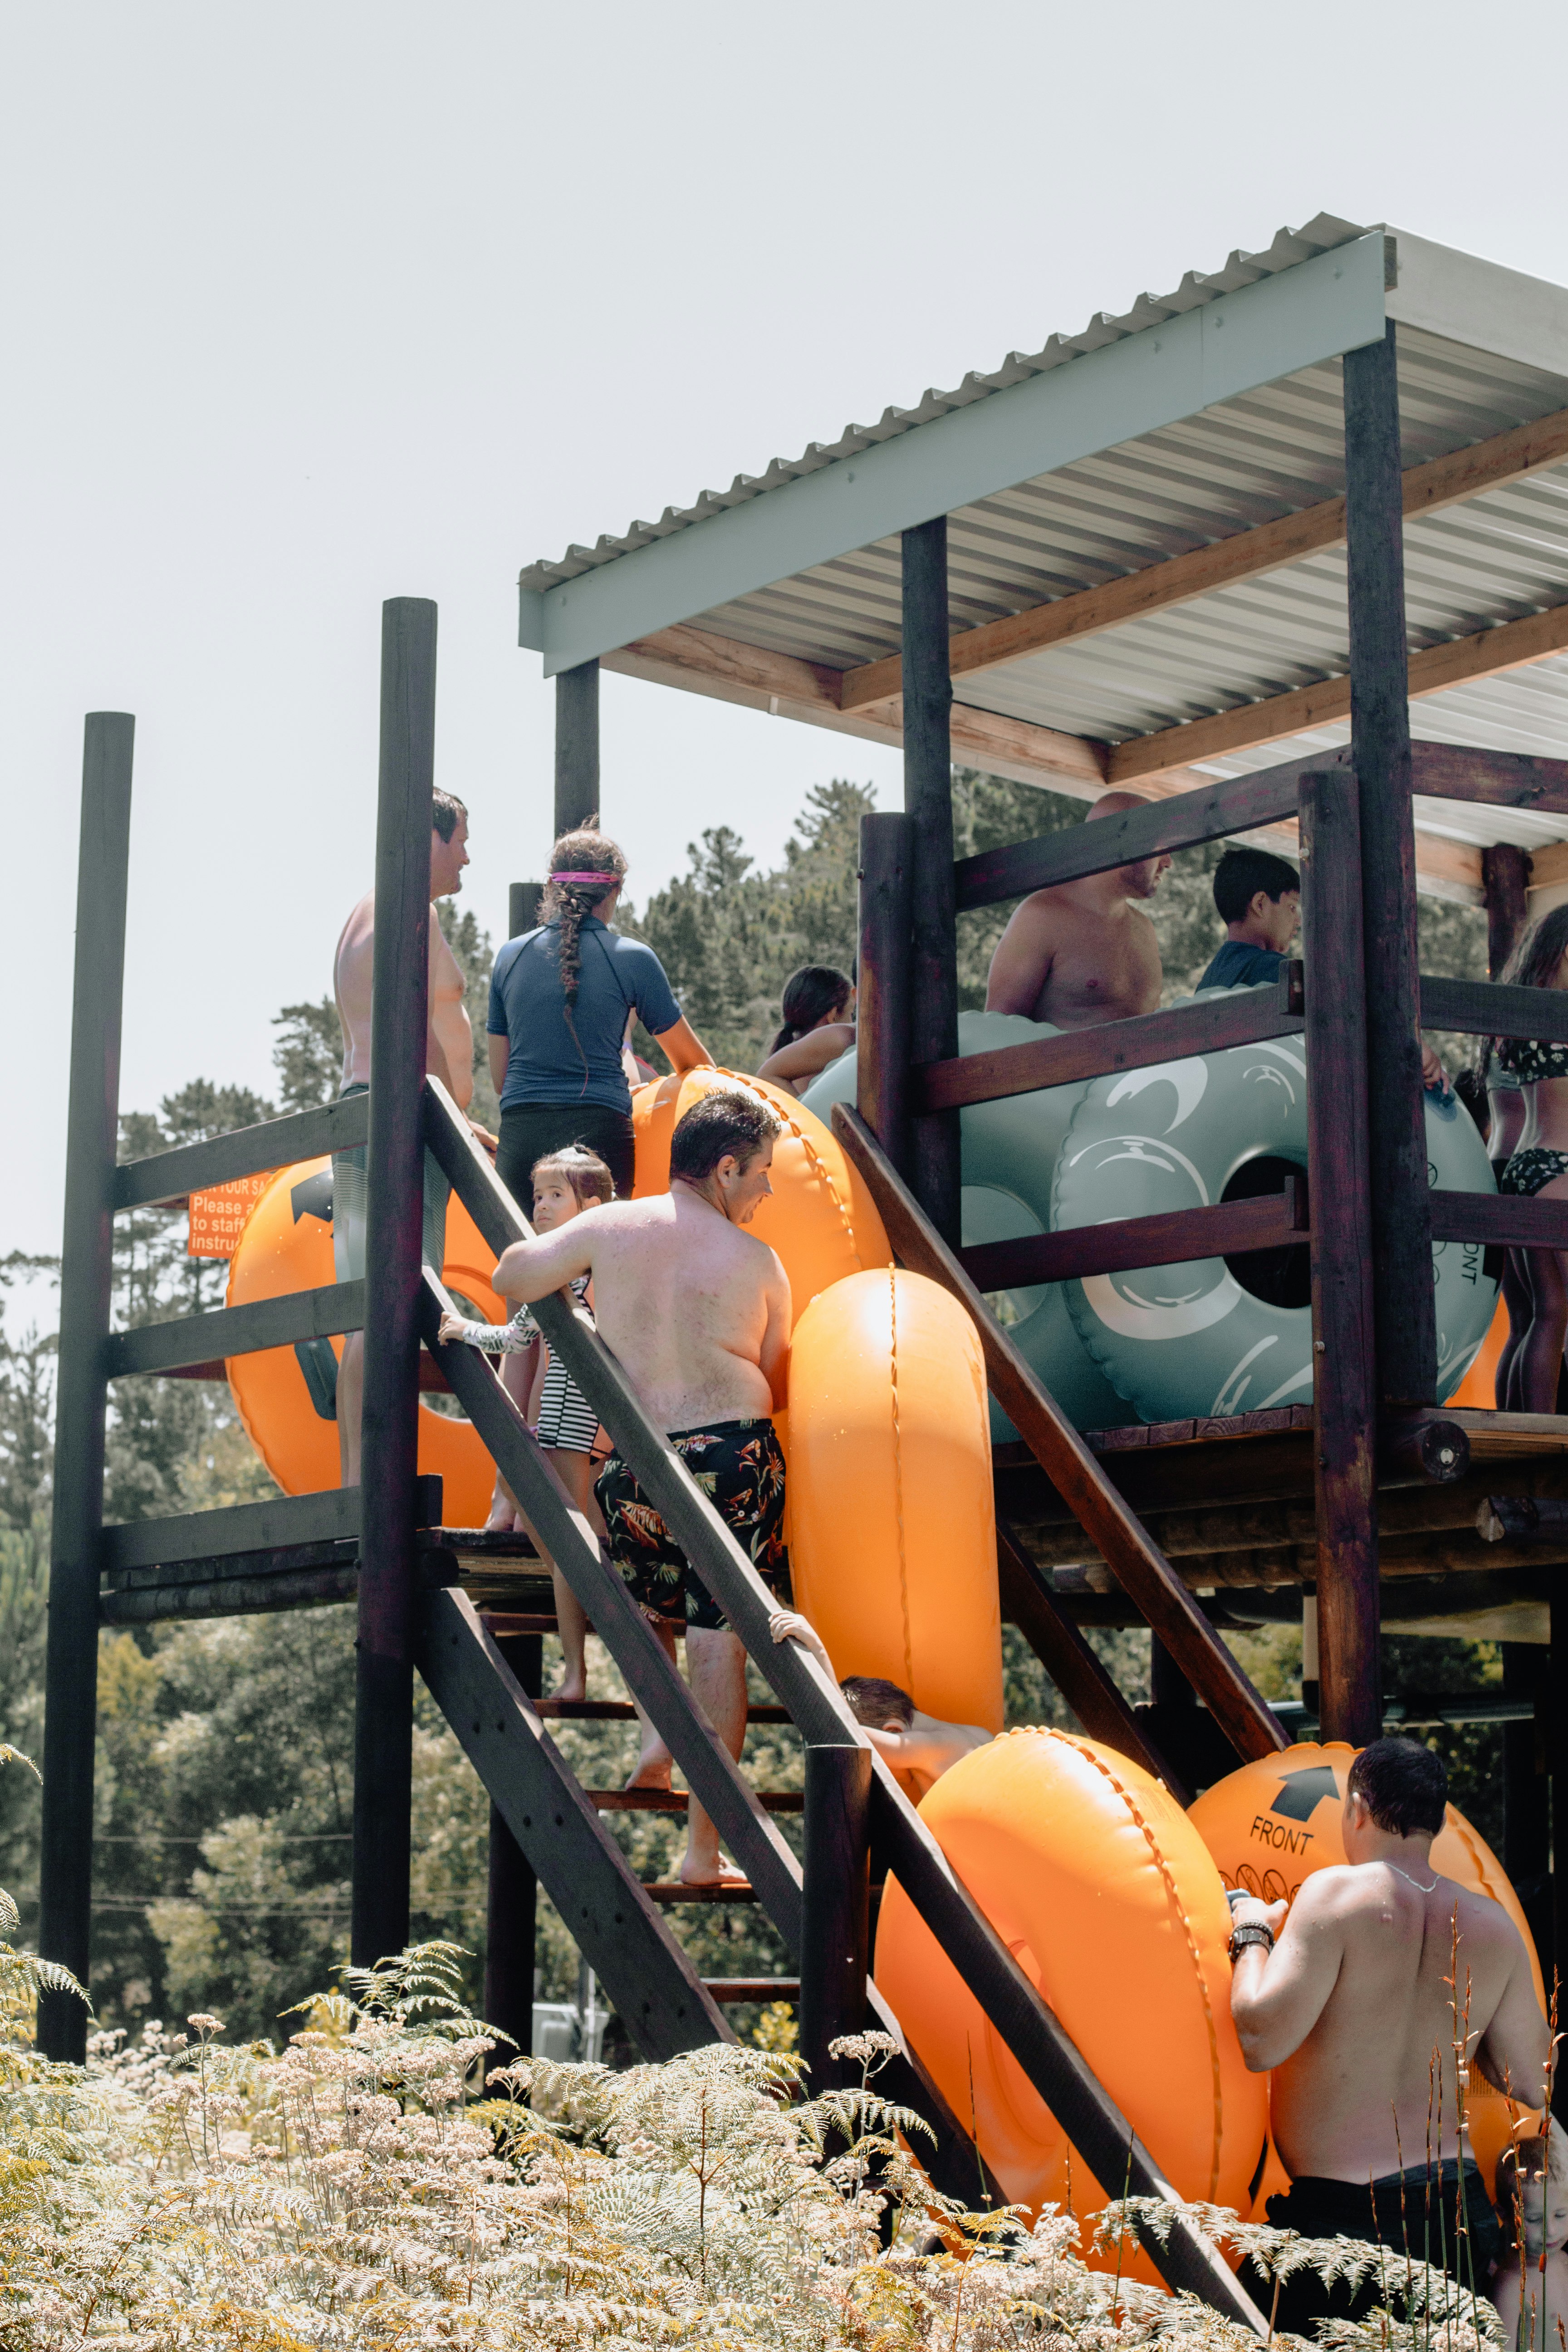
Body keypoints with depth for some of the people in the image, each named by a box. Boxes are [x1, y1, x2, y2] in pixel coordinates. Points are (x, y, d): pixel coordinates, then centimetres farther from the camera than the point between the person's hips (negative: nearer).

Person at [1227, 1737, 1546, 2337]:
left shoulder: (1337, 1894, -10)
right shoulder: (1493, 1928, 6)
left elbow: (1260, 2039, -17)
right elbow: (1533, 2083, 12)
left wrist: (1251, 1937, 0)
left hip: (1340, 2213, -6)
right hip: (1458, 2208, 6)